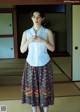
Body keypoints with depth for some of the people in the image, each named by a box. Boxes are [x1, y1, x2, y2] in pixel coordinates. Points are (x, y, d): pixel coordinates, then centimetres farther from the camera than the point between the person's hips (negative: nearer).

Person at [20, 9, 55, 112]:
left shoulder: (48, 32, -1)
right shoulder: (26, 32, 2)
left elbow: (52, 49, -2)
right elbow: (22, 50, 0)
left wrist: (43, 41, -18)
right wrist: (29, 41, -17)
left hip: (44, 64, -1)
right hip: (31, 64, 1)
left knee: (44, 87, 3)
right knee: (32, 87, 5)